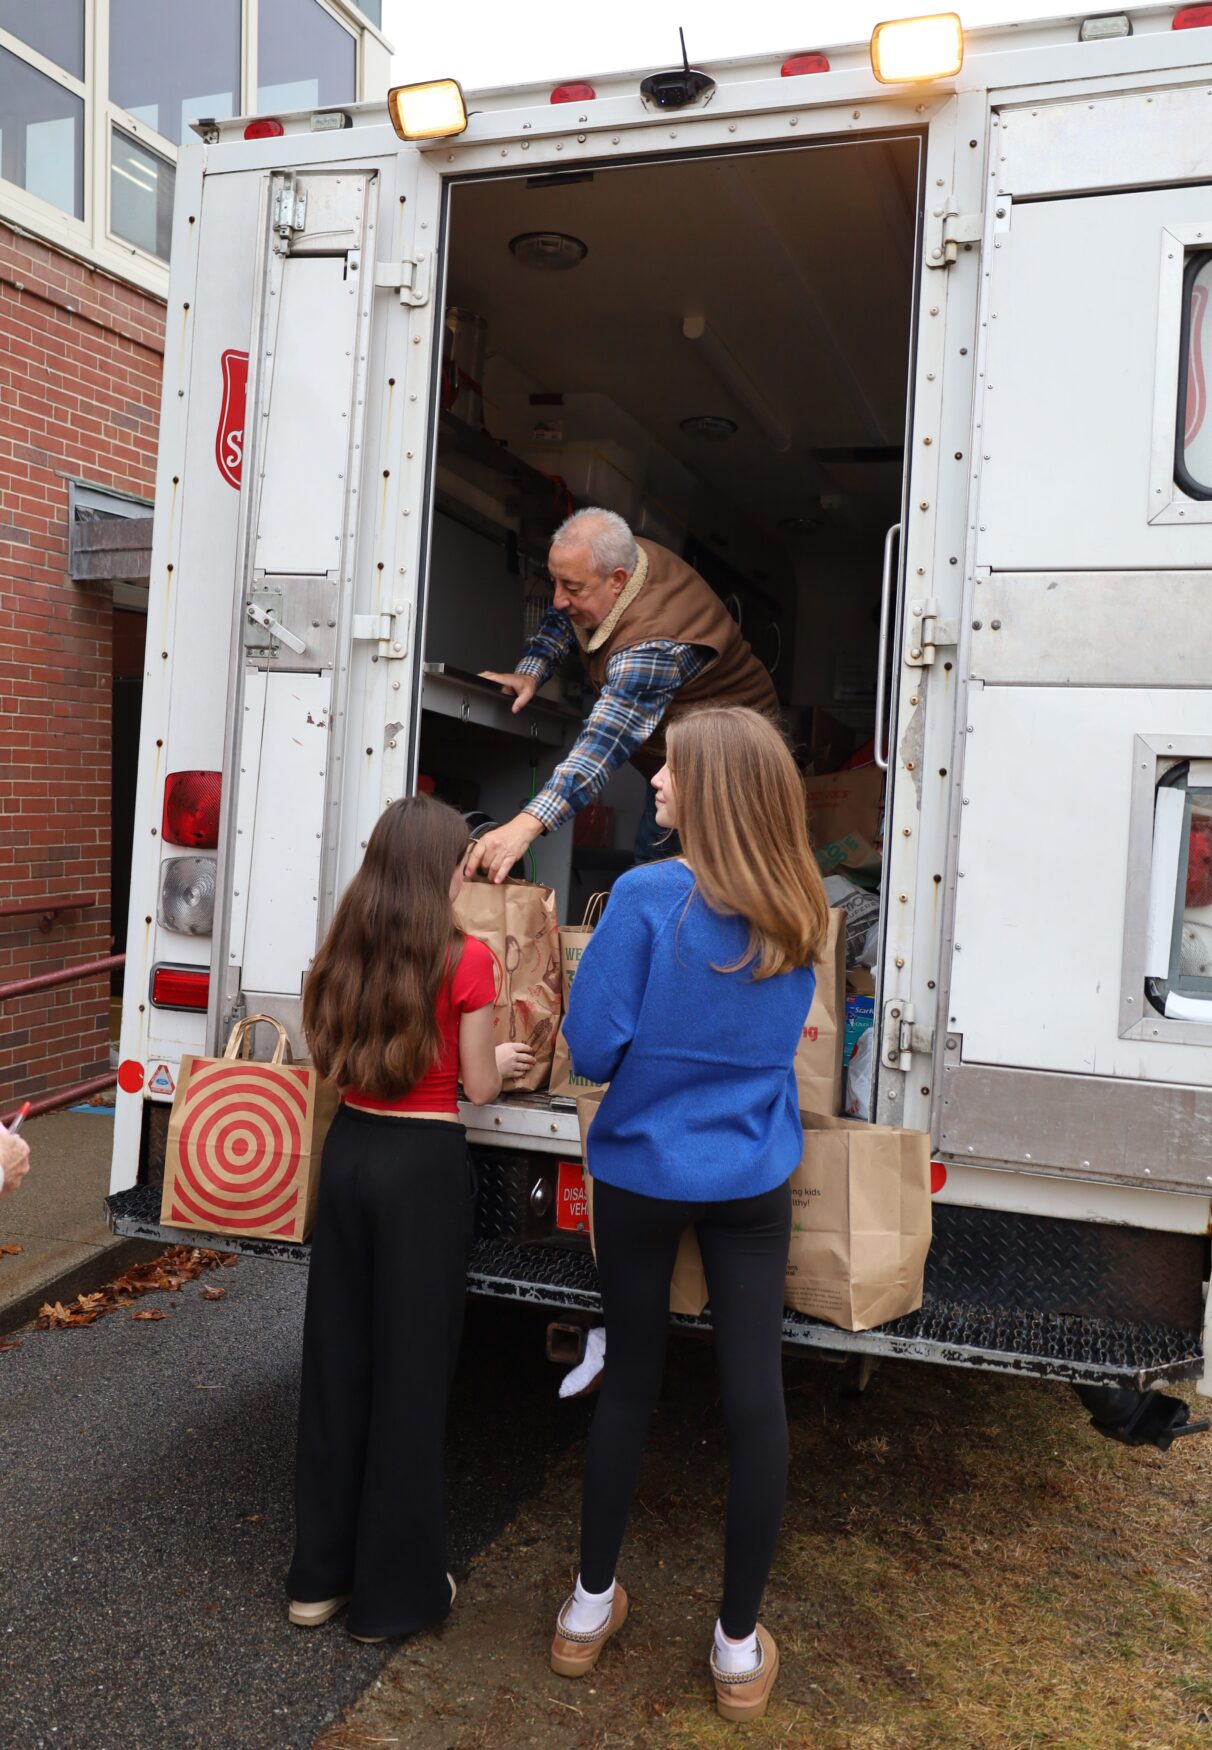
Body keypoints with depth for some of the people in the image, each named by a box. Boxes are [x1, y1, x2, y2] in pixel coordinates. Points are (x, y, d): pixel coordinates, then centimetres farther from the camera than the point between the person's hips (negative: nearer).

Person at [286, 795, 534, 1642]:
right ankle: (397, 1591, 21)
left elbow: (337, 1054, 11)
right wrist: (503, 1058, 14)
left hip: (350, 1151, 6)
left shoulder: (347, 949, 3)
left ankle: (321, 1573, 30)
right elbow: (477, 1087, -7)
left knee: (337, 1360, 16)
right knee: (410, 1371, 7)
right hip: (423, 1165, -5)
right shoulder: (466, 958, -13)